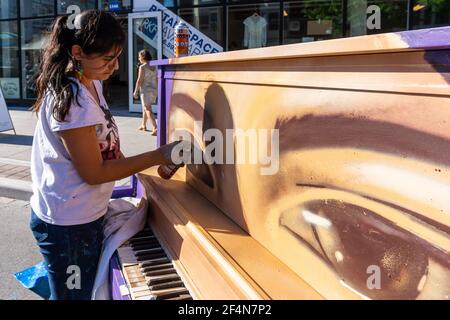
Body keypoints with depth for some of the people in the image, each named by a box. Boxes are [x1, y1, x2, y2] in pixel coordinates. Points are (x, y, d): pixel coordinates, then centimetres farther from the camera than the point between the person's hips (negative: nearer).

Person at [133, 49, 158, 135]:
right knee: (145, 108, 22)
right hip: (154, 90, 8)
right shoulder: (153, 67, 10)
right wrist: (157, 90, 20)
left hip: (146, 90, -8)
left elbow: (139, 80, -14)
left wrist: (136, 91, -7)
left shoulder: (142, 67, -12)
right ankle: (143, 125, 32)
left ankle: (155, 127, -20)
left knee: (148, 109, -9)